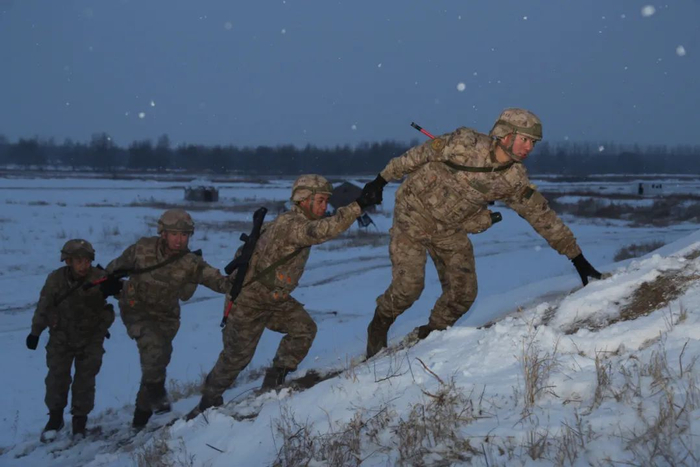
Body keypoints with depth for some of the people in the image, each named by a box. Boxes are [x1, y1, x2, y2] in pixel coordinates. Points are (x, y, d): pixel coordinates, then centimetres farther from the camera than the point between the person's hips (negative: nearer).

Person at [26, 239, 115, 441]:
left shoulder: (100, 278, -18)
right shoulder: (56, 279, -14)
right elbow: (43, 307, -1)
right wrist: (35, 332, 3)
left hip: (90, 338, -1)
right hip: (61, 337, 1)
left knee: (85, 379, 1)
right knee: (57, 377, 1)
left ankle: (80, 419, 17)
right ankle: (55, 417, 20)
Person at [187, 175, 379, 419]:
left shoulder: (298, 222, 2)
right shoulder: (289, 224, -28)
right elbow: (323, 230, -46)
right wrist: (357, 206, -46)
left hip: (277, 299, 8)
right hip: (249, 301, -8)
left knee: (304, 329, -11)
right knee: (237, 356, 1)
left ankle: (273, 382, 2)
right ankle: (208, 401, 22)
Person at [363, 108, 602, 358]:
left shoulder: (514, 180, -11)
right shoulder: (463, 143, -23)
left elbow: (542, 216, -5)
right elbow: (417, 155, -10)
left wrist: (577, 256, -6)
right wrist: (383, 179, -2)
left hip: (451, 230, 5)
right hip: (414, 213, -5)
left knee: (463, 292, -2)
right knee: (408, 285, -13)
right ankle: (378, 328, 16)